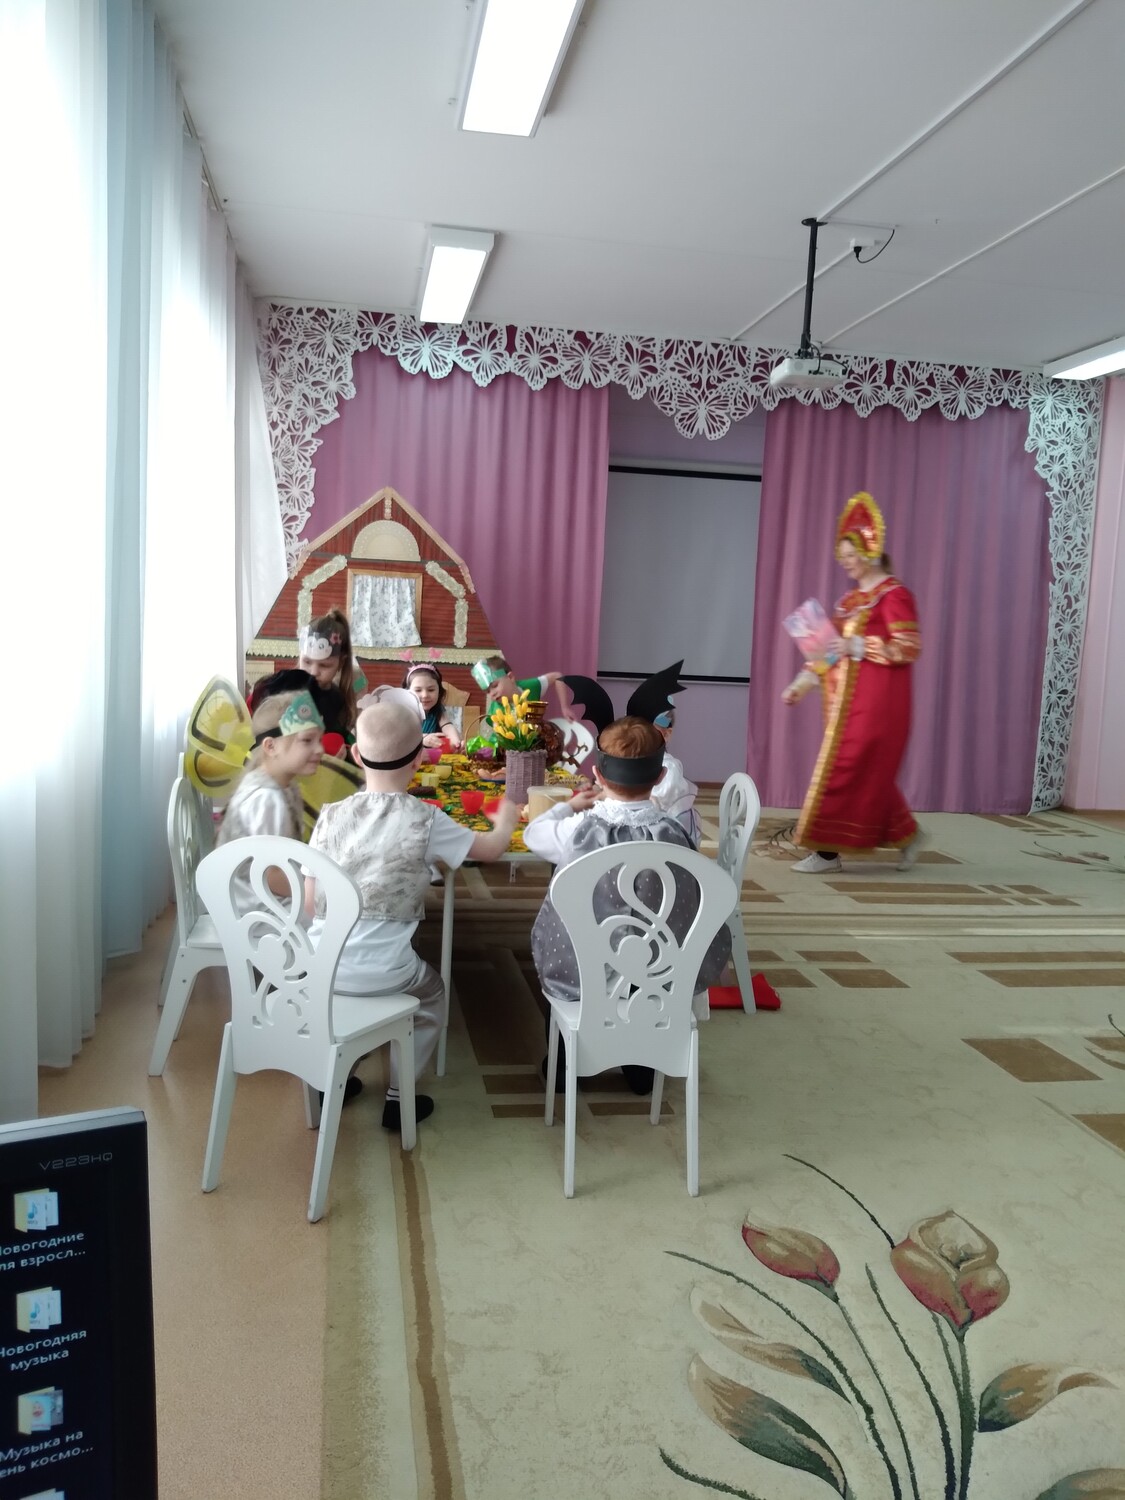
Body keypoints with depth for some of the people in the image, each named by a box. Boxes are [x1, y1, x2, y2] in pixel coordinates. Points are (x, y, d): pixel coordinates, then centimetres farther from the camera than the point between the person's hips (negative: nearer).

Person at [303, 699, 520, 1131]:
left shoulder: (332, 815, -1)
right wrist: (506, 821, 29)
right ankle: (398, 1097, 28)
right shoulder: (425, 819, -7)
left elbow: (309, 904, 3)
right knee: (431, 993, 29)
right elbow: (492, 849, 7)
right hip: (381, 970, -3)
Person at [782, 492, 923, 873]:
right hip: (849, 698, 9)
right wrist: (803, 682, 9)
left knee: (845, 770, -8)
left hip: (877, 700, -8)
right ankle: (906, 835, 24)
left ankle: (827, 851, -2)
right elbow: (832, 646, 18)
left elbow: (909, 649, -16)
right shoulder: (852, 597, 16)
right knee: (866, 773, 11)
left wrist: (857, 647, -20)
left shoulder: (895, 595, -9)